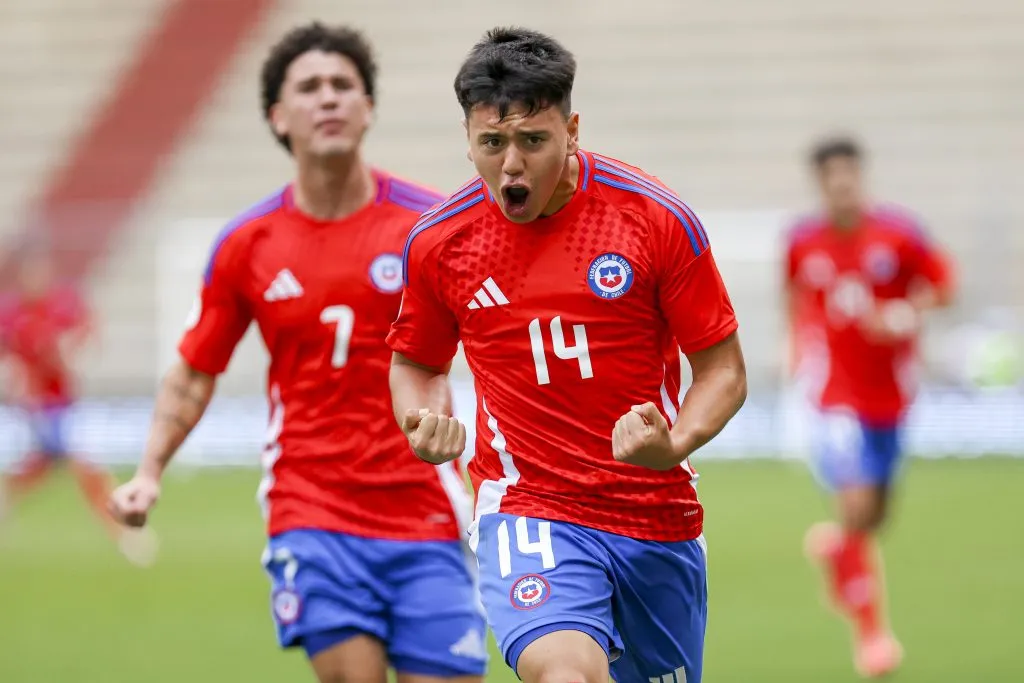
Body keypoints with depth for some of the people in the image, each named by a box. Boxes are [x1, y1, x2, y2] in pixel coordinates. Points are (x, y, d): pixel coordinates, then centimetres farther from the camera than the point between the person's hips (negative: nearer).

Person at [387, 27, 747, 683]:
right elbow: (416, 362, 15)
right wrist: (427, 426, -8)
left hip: (660, 517, 2)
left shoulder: (657, 218, -8)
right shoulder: (439, 241, -3)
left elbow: (724, 370, -1)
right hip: (527, 506, -2)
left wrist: (673, 445, -20)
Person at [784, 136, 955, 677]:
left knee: (873, 516, 11)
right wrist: (800, 345, 10)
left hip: (889, 394, 2)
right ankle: (871, 629, -1)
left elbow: (942, 283, 0)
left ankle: (834, 548, 49)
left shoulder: (898, 234, -8)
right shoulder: (803, 242, -4)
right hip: (834, 394, -2)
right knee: (856, 506, -17)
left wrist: (908, 313, -17)